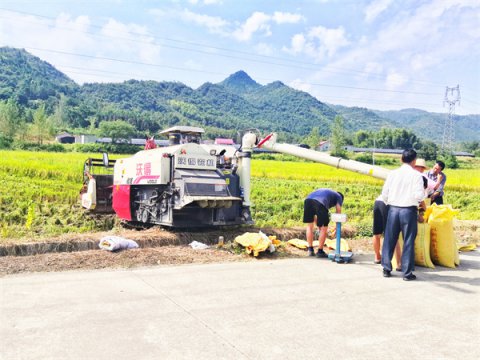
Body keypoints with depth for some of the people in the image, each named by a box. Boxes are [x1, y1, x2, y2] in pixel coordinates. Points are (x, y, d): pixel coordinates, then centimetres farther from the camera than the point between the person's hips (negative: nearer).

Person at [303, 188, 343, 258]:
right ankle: (320, 251, 17)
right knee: (324, 228, 11)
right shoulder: (339, 196, 30)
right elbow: (338, 212, 22)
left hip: (308, 200, 5)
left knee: (309, 226, 19)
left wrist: (319, 226, 48)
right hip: (320, 203, -5)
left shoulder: (326, 192, 44)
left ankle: (310, 250, 22)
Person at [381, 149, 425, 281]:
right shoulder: (416, 175, -7)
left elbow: (384, 194, 3)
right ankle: (407, 273, 10)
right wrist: (425, 193, 8)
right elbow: (419, 195, -13)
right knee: (408, 242, 6)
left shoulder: (393, 173, 2)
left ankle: (386, 269, 20)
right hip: (409, 211, -3)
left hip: (393, 210, 3)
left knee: (390, 240, 12)